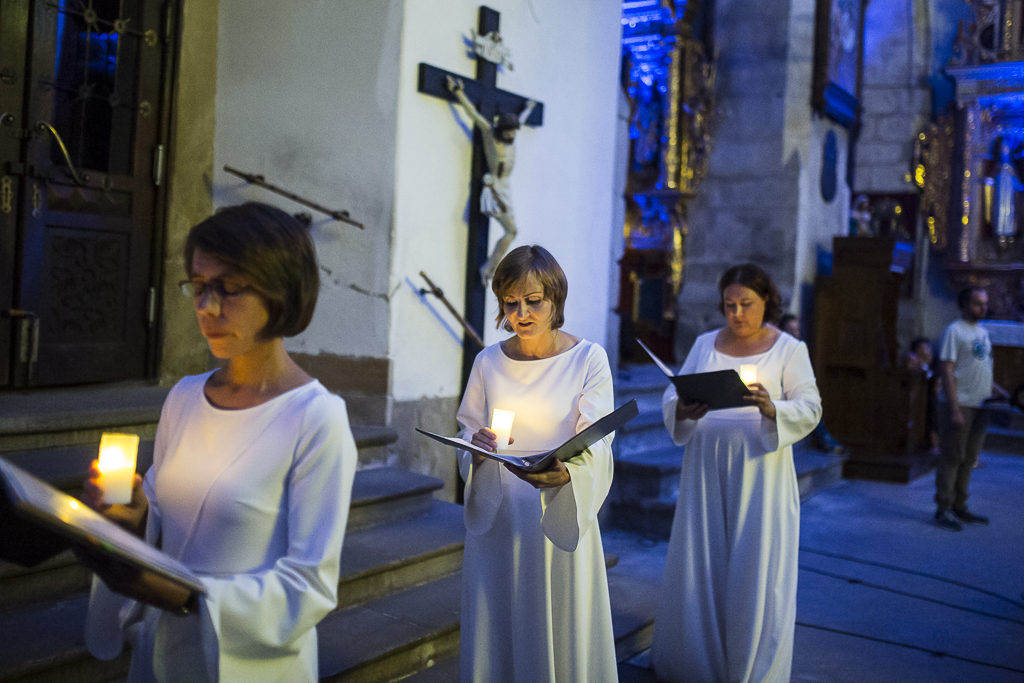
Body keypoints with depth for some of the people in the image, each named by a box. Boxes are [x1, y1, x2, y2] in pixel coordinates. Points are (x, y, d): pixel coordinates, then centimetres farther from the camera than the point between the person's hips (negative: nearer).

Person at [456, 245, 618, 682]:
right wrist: (478, 446, -15)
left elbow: (595, 444, -11)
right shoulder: (488, 362, 4)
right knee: (496, 635, 10)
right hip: (496, 519, 3)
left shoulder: (588, 359, -5)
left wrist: (566, 473, -32)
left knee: (562, 635, 6)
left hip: (561, 518, -2)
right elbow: (467, 434, 9)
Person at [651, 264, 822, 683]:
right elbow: (671, 396, 6)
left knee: (755, 571, 1)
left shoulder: (789, 349, 2)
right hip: (706, 466, 3)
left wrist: (772, 408, -27)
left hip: (759, 467, -3)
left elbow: (810, 409, -6)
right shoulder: (705, 344, 10)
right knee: (699, 565, 6)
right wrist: (682, 411, -18)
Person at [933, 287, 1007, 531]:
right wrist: (954, 409, -20)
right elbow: (946, 371, -14)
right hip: (960, 405, -8)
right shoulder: (954, 331, -9)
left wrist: (997, 390, 8)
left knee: (969, 459, 12)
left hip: (980, 407, 8)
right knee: (952, 458, -4)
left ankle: (959, 508, 20)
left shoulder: (982, 332, 17)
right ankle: (943, 510, 1)